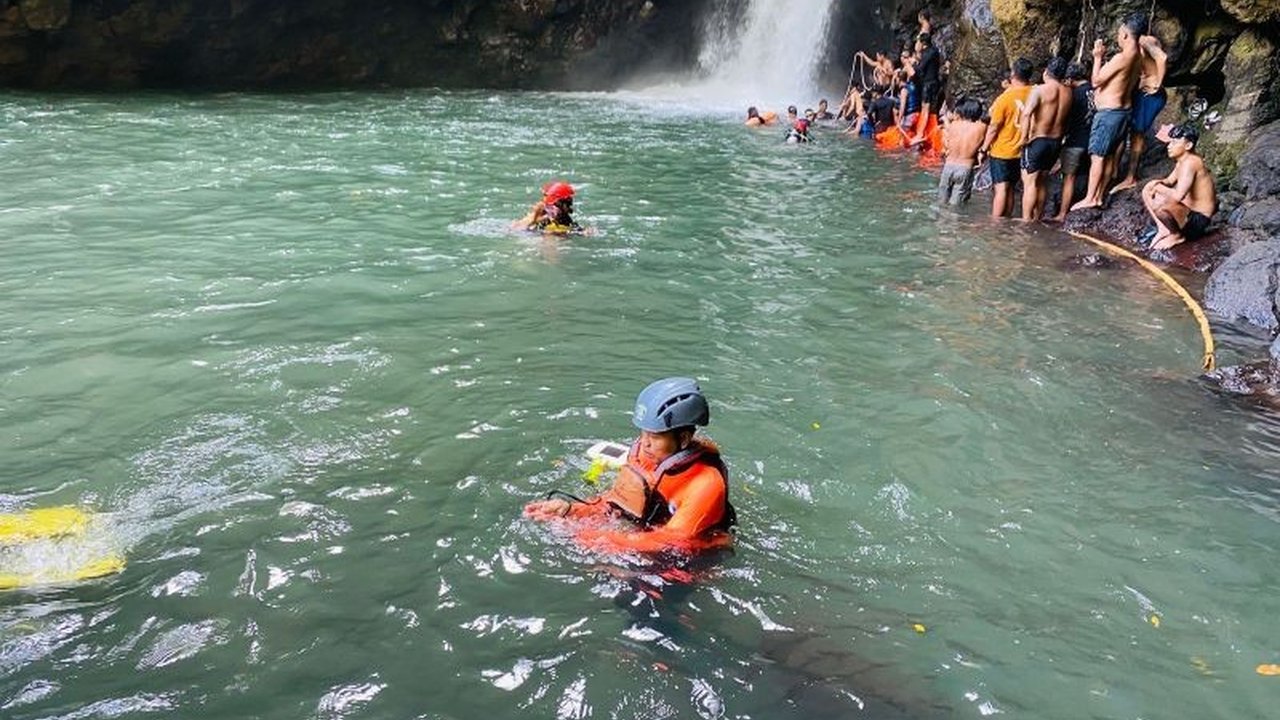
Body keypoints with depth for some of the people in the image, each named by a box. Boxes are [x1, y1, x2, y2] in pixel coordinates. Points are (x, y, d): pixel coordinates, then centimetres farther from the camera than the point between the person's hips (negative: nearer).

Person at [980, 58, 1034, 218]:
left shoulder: (1005, 98, -18)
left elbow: (994, 128, -13)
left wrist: (984, 149, -2)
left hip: (1001, 151, -5)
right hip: (1021, 151, 5)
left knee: (1000, 188, -5)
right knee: (1010, 188, 13)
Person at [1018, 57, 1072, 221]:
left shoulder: (1039, 90, -13)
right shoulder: (1068, 92, 5)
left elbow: (1026, 113, -25)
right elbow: (1066, 117, 9)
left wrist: (1024, 137, -20)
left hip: (1037, 140, -6)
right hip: (1056, 142, 6)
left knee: (1030, 183, -3)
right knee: (1041, 182, 16)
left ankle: (1026, 222, -5)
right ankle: (1037, 220, 21)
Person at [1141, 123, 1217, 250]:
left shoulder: (1190, 162, -25)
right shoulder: (1182, 159, 4)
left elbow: (1178, 196, -36)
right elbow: (1170, 181, 16)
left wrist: (1158, 187, -17)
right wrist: (1156, 184, -8)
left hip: (1198, 218, -10)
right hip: (1189, 208, 10)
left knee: (1160, 205, -35)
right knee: (1148, 191, 10)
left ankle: (1177, 235, -7)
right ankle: (1163, 228, 8)